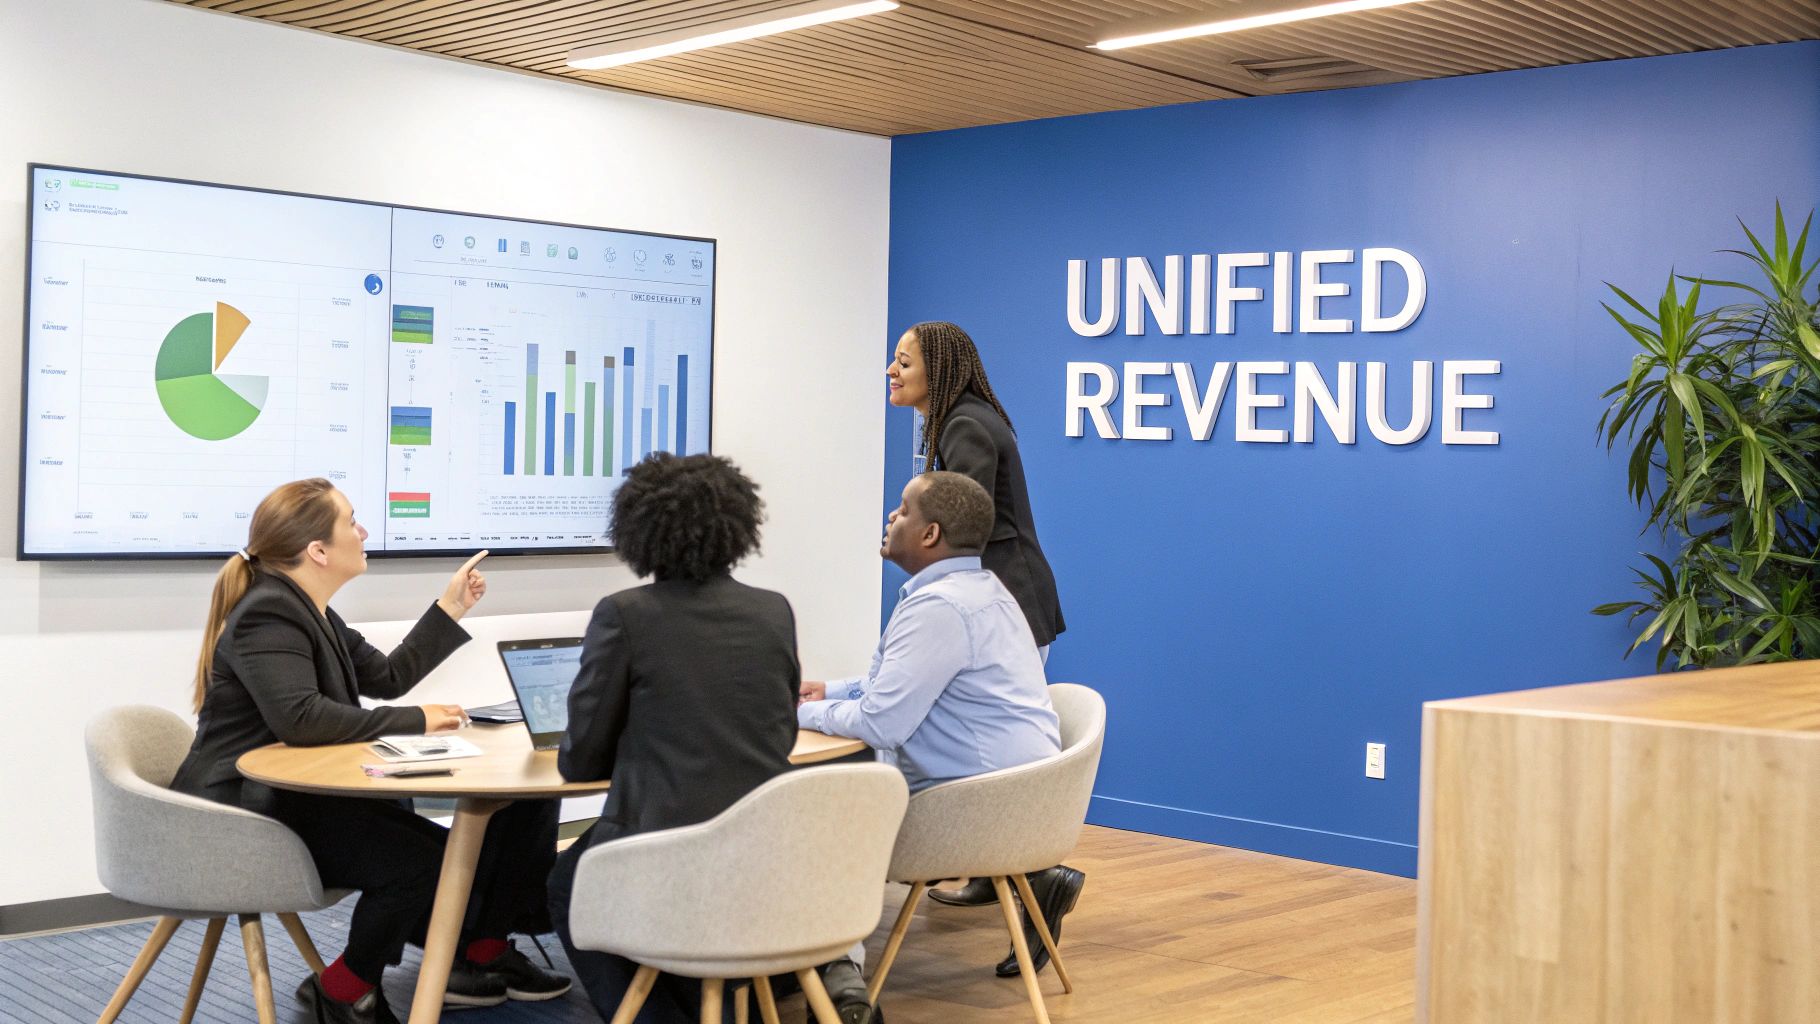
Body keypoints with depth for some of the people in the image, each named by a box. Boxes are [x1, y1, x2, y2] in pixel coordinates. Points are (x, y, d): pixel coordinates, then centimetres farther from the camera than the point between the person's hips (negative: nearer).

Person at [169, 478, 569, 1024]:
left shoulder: (310, 612, 16)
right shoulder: (269, 614, -17)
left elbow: (388, 677, 22)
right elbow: (300, 718, -32)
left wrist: (450, 608, 18)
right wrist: (415, 721, -25)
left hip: (299, 797, 10)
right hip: (251, 812, -10)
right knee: (418, 861, -25)